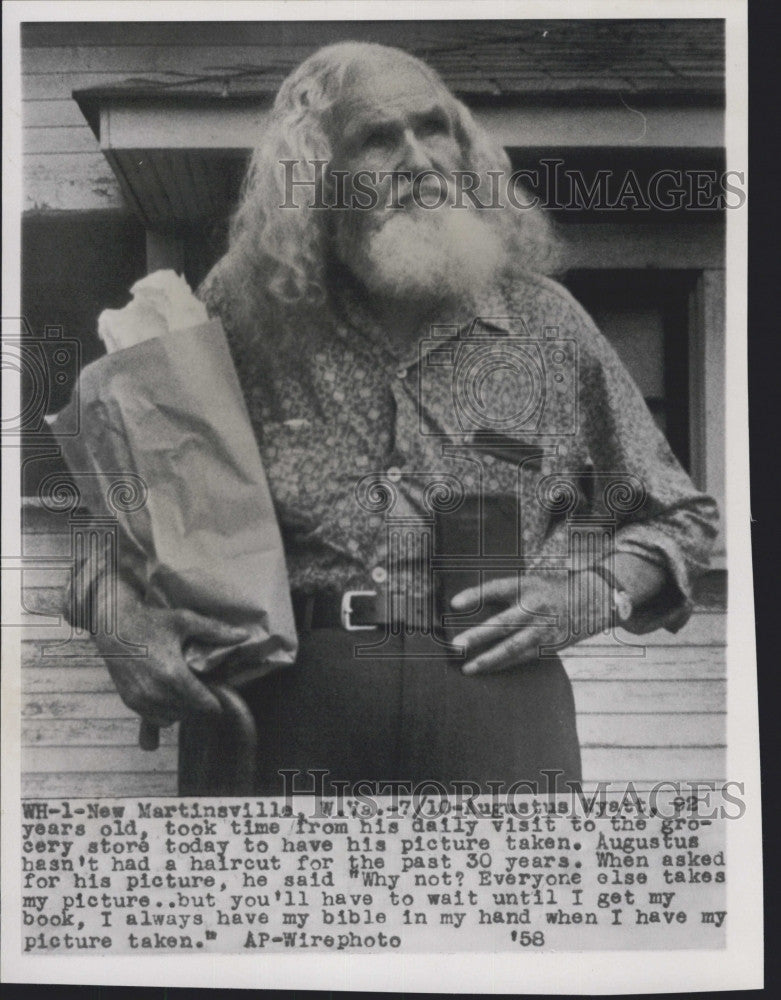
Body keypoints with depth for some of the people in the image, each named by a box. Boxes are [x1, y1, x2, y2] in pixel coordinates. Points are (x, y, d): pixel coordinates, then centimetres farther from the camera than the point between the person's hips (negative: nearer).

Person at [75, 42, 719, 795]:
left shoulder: (544, 323, 8)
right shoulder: (246, 318, 4)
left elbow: (681, 519, 16)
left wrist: (594, 595, -2)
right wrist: (122, 613, -8)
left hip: (495, 703, 1)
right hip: (279, 701, 0)